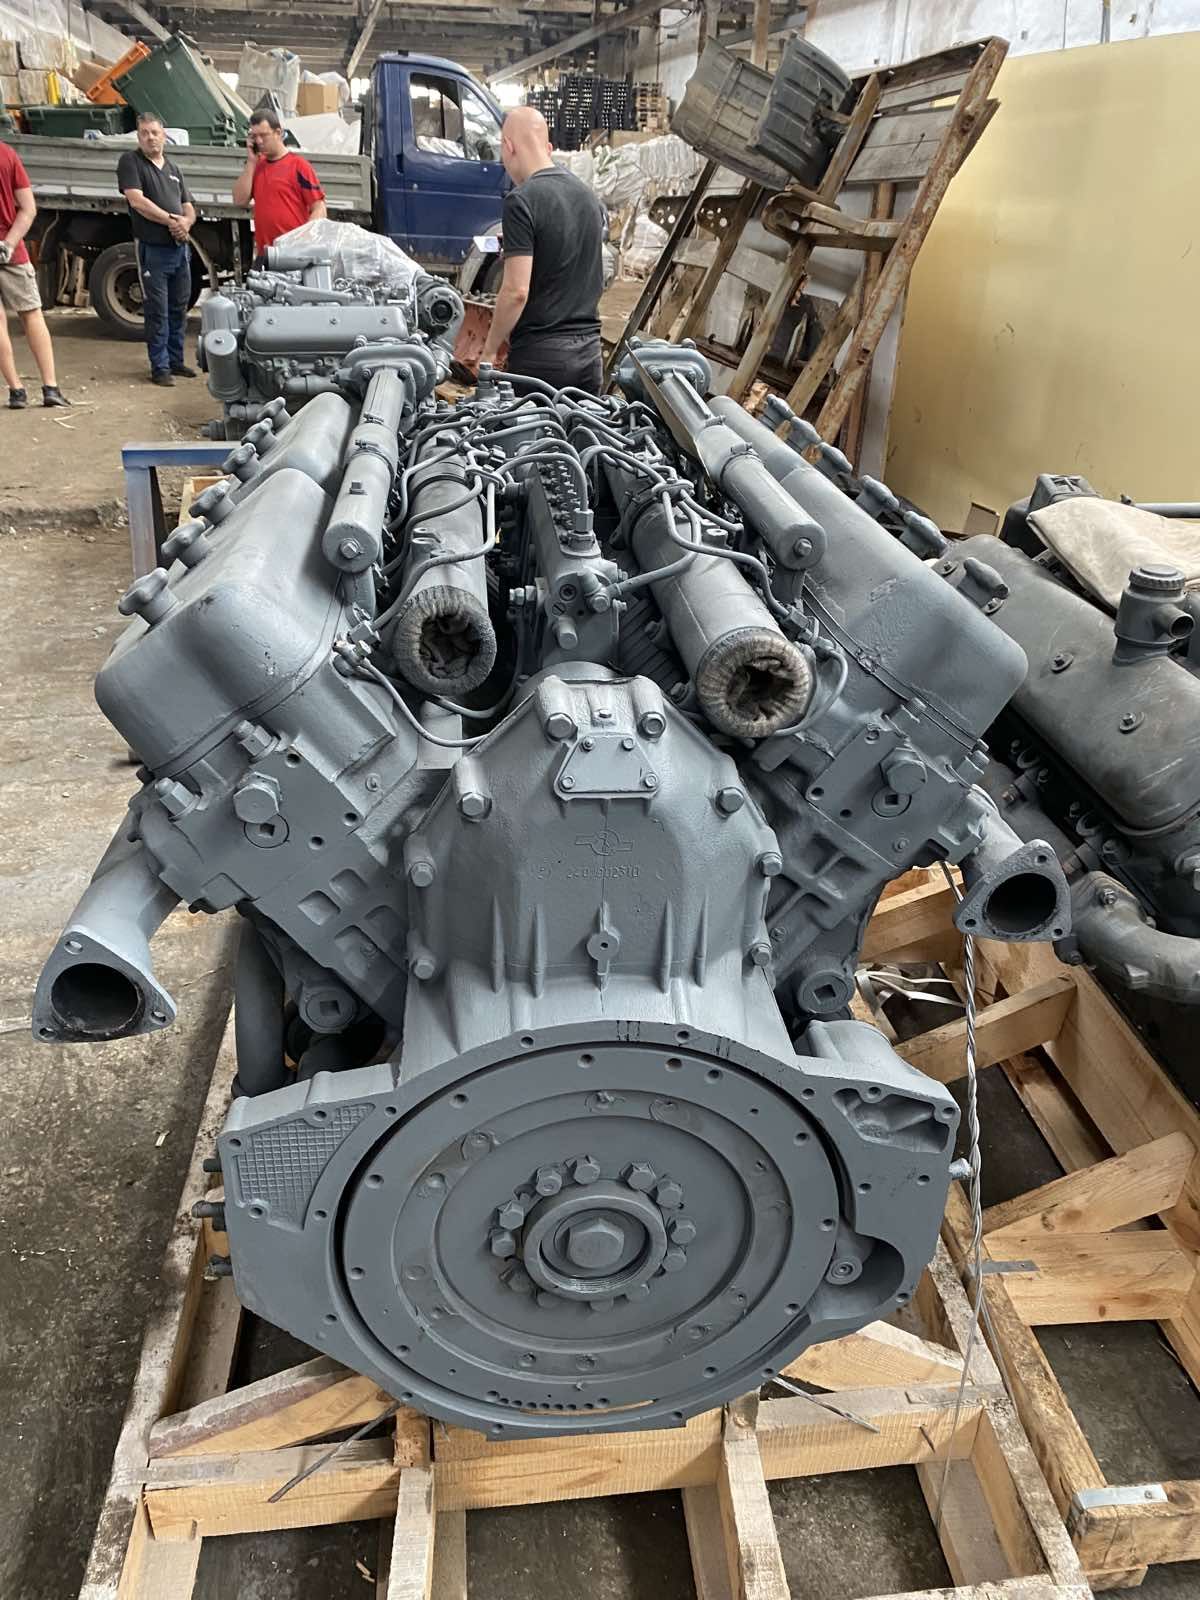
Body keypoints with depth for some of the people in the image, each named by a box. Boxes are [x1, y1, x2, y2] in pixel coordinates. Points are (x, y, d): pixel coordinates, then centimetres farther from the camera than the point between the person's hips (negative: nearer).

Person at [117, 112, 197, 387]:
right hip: (152, 249, -6)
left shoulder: (172, 168, 19)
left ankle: (176, 360, 22)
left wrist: (186, 223, -5)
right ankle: (159, 367, 0)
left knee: (179, 307, 11)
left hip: (180, 247, 6)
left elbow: (188, 207, 18)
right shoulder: (131, 162, -1)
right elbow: (137, 200, -13)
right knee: (157, 310, -4)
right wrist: (171, 220, -13)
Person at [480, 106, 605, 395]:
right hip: (590, 349, 7)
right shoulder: (588, 196, 12)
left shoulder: (522, 201, -11)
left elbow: (517, 291, -17)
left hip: (540, 353, -7)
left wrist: (489, 350, -7)